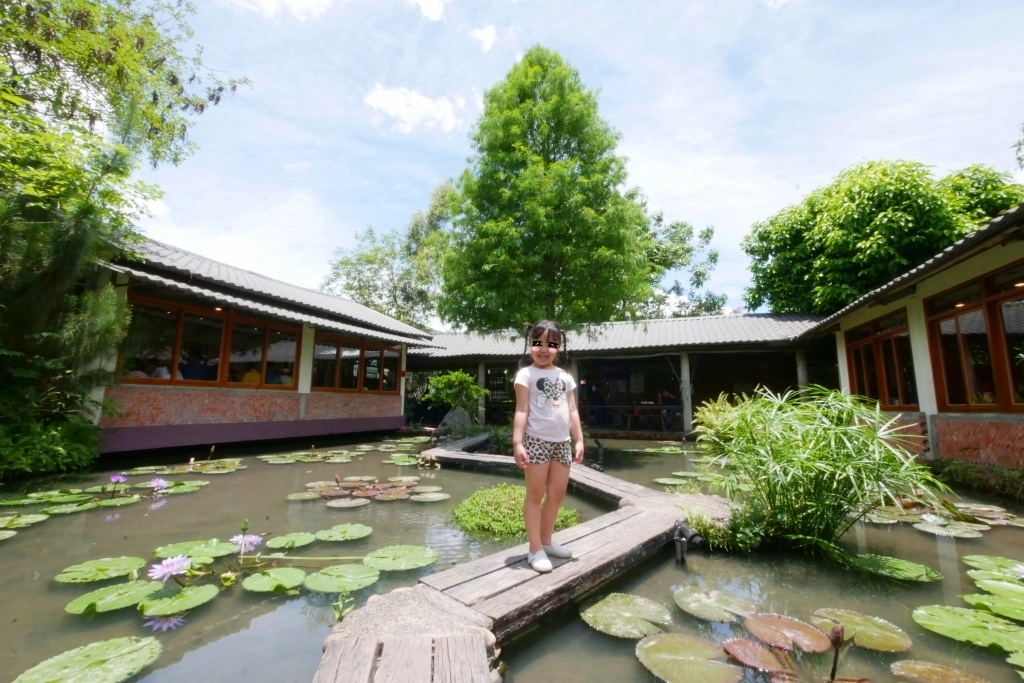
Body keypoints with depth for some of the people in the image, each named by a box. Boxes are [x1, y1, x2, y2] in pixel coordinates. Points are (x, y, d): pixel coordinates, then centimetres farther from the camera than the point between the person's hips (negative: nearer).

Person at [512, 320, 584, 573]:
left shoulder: (565, 377, 12)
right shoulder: (526, 374, -5)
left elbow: (572, 411, 13)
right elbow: (521, 411, -11)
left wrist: (579, 440, 10)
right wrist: (517, 443, -17)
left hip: (562, 442, 6)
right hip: (537, 440, -6)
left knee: (557, 494, 13)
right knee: (535, 494, 2)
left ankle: (546, 541, 29)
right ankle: (535, 550, 12)